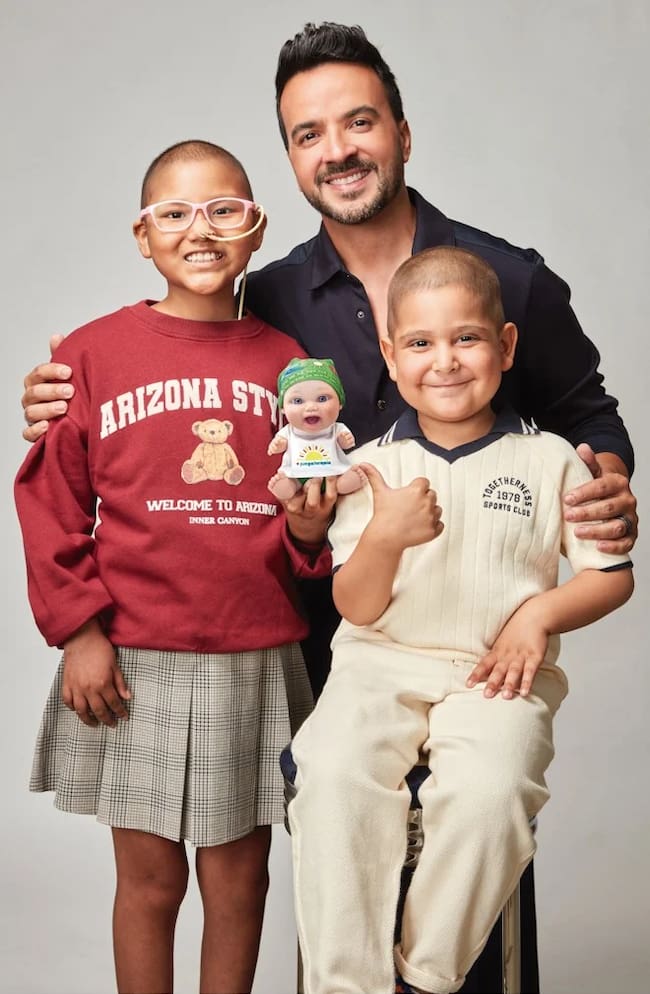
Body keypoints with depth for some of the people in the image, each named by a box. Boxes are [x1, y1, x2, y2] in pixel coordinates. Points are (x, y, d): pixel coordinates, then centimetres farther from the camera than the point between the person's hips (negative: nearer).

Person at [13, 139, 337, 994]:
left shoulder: (287, 363, 4)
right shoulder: (92, 353, -1)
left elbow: (314, 540, 12)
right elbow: (51, 502, 0)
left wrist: (311, 526, -10)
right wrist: (78, 630, -6)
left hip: (257, 659, 2)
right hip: (133, 663, -1)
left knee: (239, 877, 12)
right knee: (149, 876, 10)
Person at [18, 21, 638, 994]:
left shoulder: (511, 280, -5)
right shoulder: (269, 300, 0)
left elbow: (585, 413, 6)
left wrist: (609, 486, -15)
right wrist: (72, 412, -6)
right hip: (327, 644, 2)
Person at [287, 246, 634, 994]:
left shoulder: (549, 460, 6)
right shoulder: (372, 466, 7)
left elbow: (614, 576, 11)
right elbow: (355, 609, 1)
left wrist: (540, 612, -7)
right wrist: (384, 537, -19)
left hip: (497, 672, -1)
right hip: (381, 663, 1)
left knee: (489, 789, -31)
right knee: (332, 773, -28)